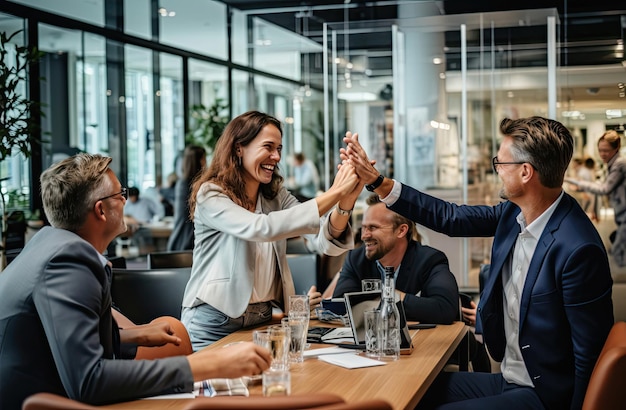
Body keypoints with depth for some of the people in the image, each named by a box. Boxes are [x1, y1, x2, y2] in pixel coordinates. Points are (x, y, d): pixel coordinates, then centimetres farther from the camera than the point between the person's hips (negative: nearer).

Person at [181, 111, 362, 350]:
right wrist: (334, 194, -31)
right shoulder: (210, 195, -12)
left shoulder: (276, 196, 5)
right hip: (215, 327, -5)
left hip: (264, 321, 5)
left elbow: (325, 243, -9)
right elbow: (261, 228, -31)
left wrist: (346, 202, -29)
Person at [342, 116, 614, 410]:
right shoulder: (514, 213, -2)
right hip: (507, 379, 8)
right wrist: (375, 180, 7)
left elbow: (589, 354, -22)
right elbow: (449, 218, 9)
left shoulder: (578, 250, -27)